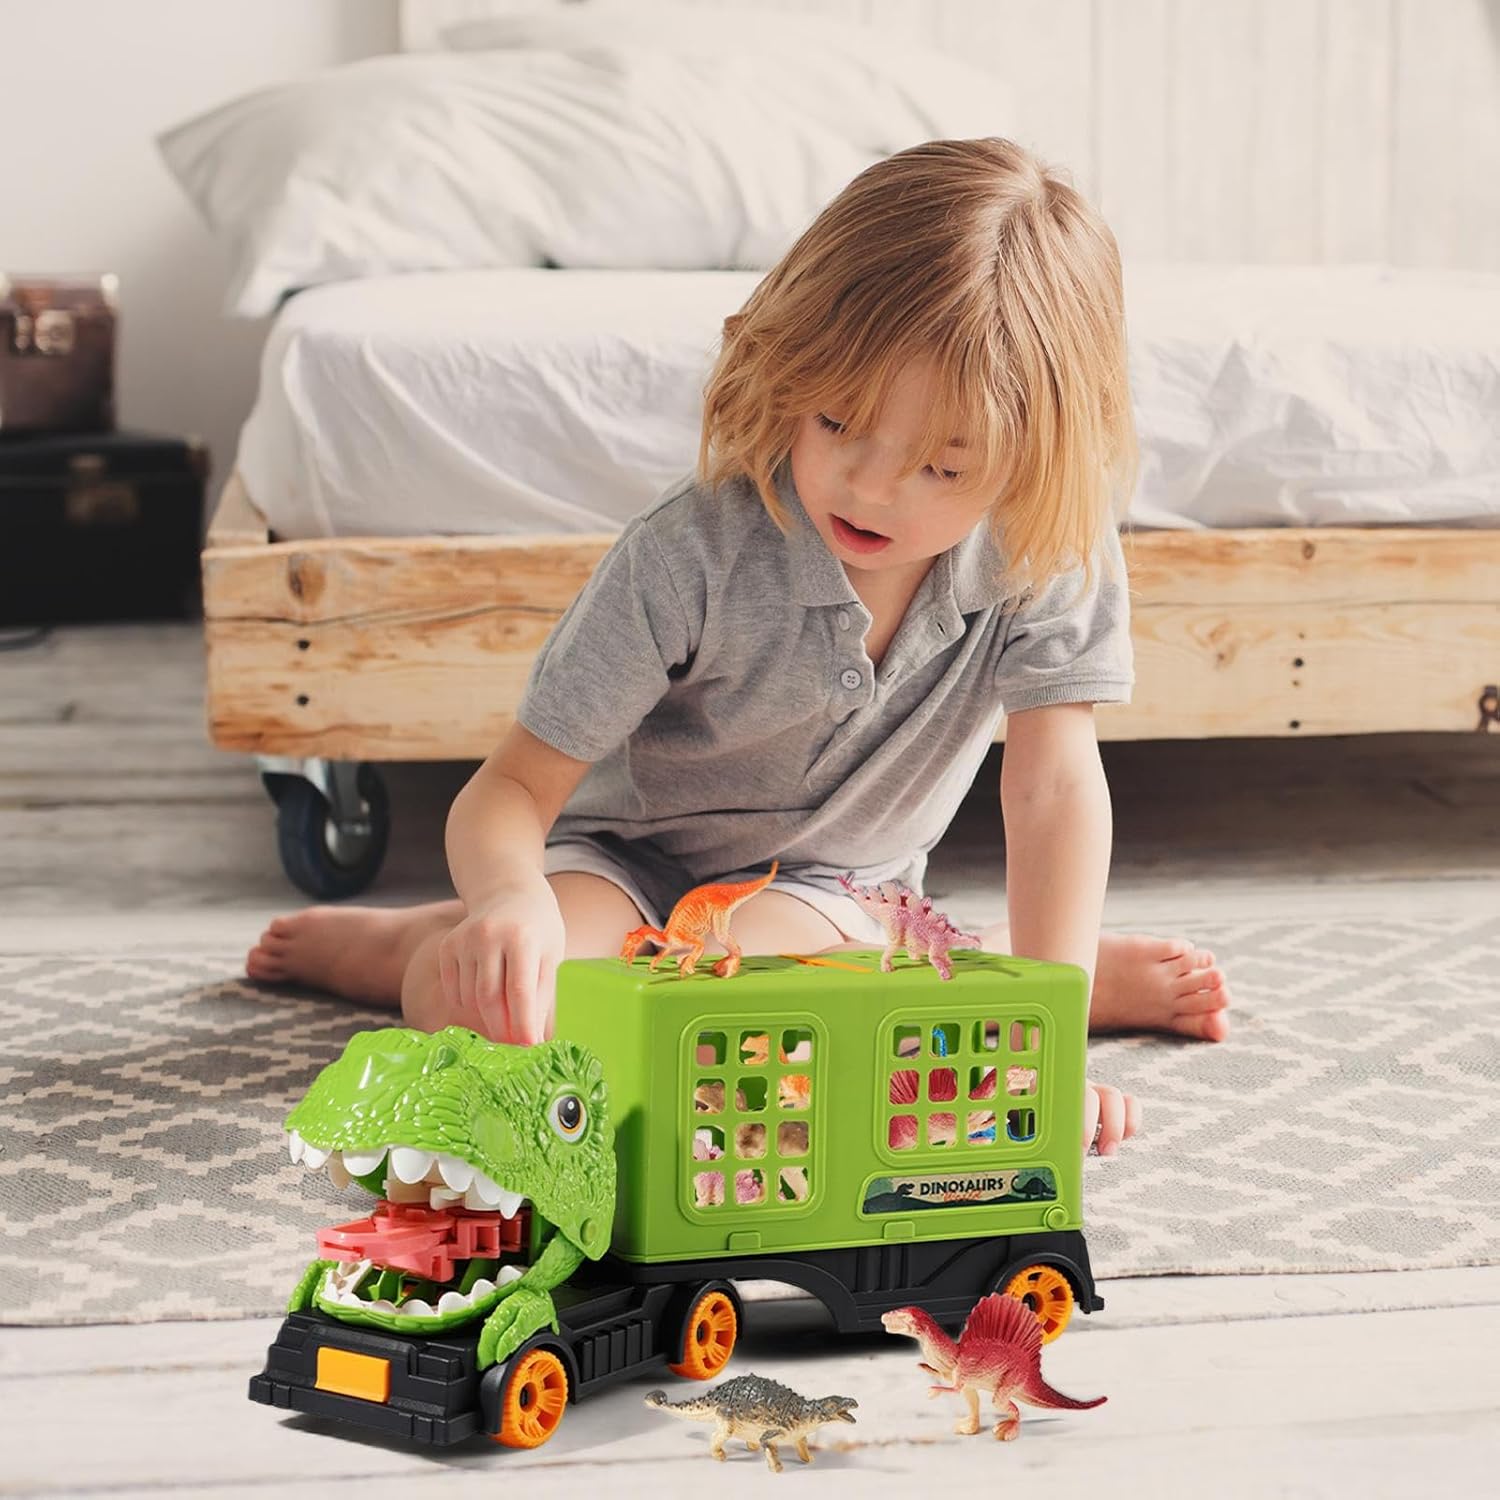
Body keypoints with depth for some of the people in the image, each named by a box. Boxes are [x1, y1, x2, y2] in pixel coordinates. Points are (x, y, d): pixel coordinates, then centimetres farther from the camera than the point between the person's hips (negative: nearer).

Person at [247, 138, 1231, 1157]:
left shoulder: (1054, 555, -23)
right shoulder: (691, 556, -28)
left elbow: (1054, 783, -25)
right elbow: (517, 784, -26)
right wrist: (510, 893, -50)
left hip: (822, 883, 1)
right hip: (628, 855, -1)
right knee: (464, 999, -32)